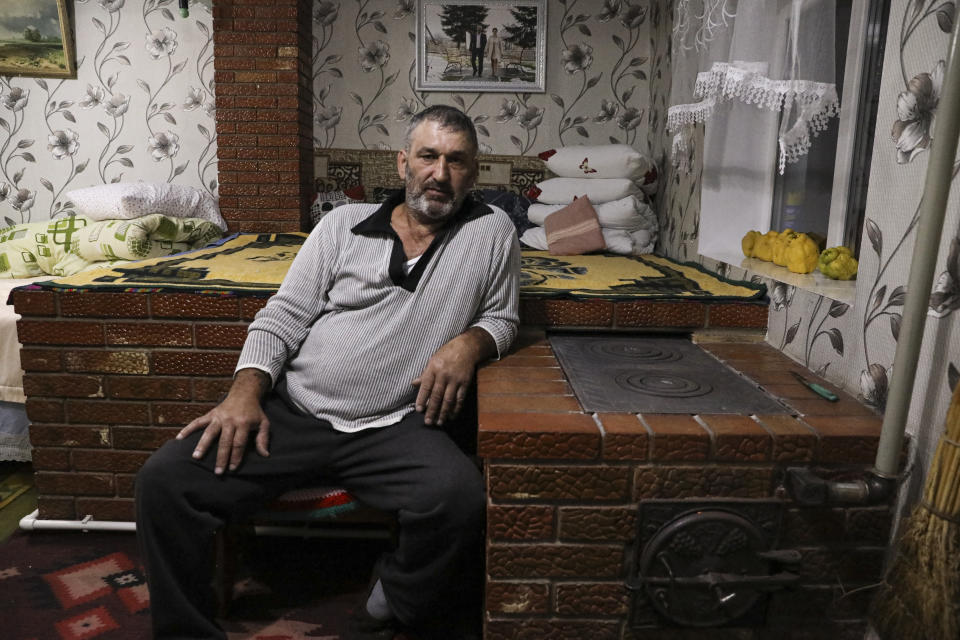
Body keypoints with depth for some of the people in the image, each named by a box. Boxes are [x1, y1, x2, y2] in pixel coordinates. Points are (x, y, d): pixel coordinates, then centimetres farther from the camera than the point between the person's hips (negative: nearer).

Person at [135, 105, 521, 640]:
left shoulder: (493, 233, 7)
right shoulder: (345, 223, 10)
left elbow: (502, 318, 16)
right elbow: (283, 316, 8)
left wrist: (469, 342, -9)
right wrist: (245, 391, -8)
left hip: (393, 428, -1)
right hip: (290, 412, 2)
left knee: (461, 498, -31)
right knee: (164, 480, -15)